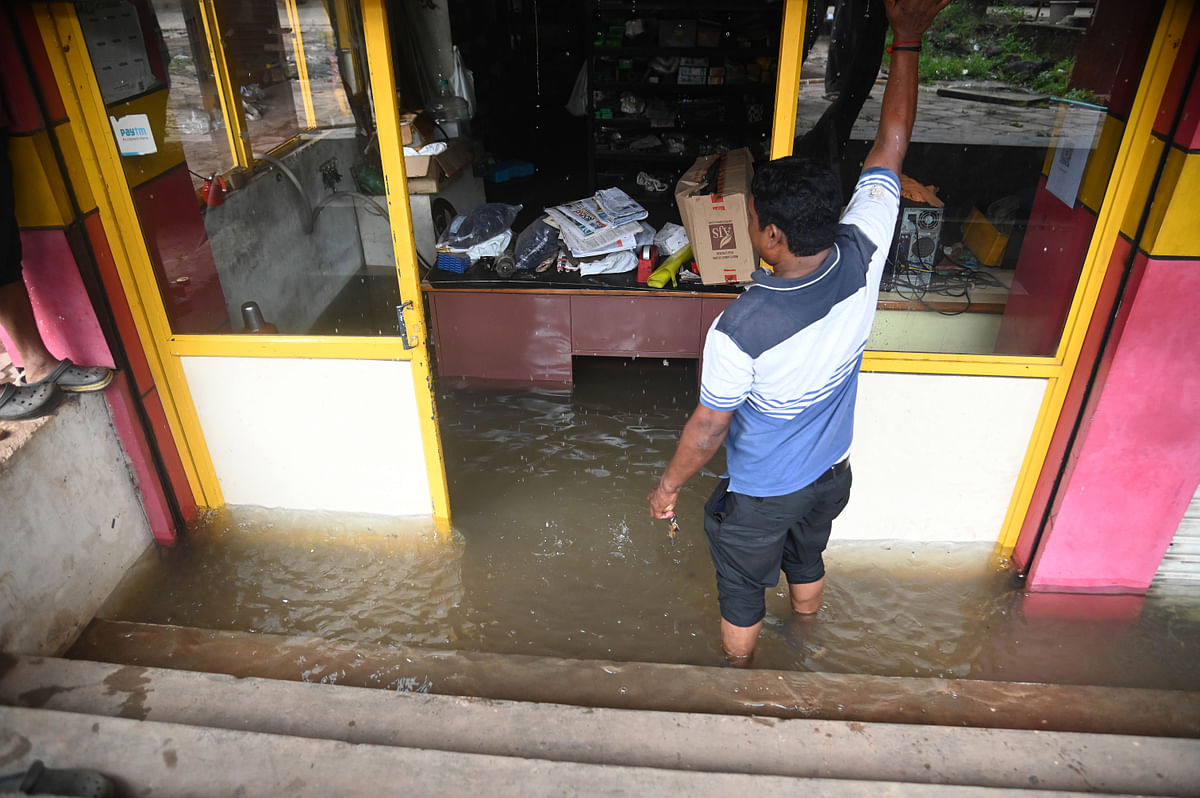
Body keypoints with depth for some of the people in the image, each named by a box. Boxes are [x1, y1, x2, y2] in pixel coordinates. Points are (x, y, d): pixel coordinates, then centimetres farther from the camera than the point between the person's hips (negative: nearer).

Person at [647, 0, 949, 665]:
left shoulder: (739, 330, -38)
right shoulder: (862, 257, -24)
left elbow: (708, 430, -24)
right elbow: (890, 148, -11)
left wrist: (668, 486, -6)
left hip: (759, 497, -6)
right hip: (830, 474, 6)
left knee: (741, 596, 22)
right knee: (807, 564, 34)